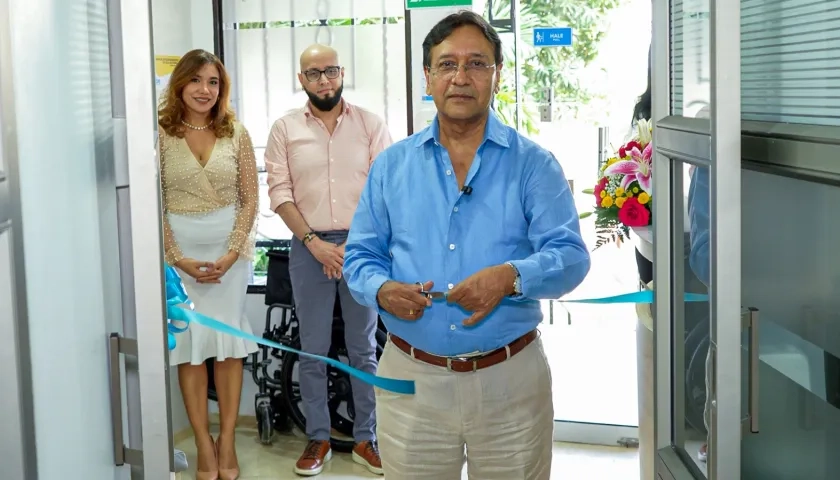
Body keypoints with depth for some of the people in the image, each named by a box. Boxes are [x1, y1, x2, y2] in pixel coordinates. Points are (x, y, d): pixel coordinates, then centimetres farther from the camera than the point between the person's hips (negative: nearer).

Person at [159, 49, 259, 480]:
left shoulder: (235, 133, 3)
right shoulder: (160, 134, -2)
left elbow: (249, 200, 2)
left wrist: (231, 253, -8)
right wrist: (178, 258, -10)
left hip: (230, 244, 1)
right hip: (180, 248, -1)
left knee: (229, 338, 5)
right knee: (189, 339, 2)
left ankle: (227, 440, 15)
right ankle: (204, 444, 11)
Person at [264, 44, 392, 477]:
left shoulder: (370, 124, 3)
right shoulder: (285, 129, 4)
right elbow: (280, 193, 0)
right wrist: (314, 242, -10)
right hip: (309, 248, 0)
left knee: (364, 349, 6)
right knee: (313, 351, 6)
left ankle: (366, 439, 15)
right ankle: (318, 438, 17)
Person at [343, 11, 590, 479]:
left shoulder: (533, 163, -1)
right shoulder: (391, 165, 7)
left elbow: (571, 255, -9)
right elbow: (360, 255, 8)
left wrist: (511, 277, -29)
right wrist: (381, 290, -15)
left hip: (511, 379, -1)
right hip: (411, 379, 2)